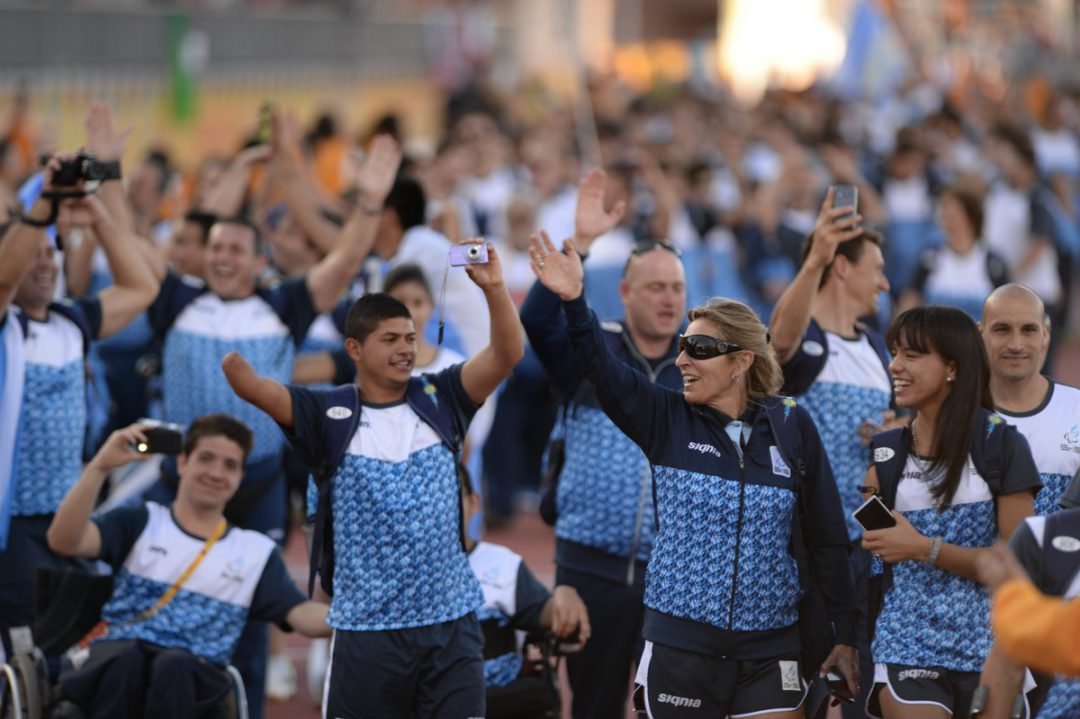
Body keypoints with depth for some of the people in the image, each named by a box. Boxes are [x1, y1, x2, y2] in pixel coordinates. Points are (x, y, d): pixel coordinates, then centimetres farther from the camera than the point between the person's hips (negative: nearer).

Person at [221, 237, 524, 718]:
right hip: (366, 628, -2)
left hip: (450, 621, 2)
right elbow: (250, 386, -13)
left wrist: (494, 289, -23)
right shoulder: (329, 416, -2)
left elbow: (507, 355, -6)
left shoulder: (440, 400, 4)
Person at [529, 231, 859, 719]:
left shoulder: (792, 426, 0)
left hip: (770, 652, 0)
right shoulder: (667, 421, 1)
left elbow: (826, 538, 5)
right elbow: (601, 367, -15)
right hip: (679, 646, 0)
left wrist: (844, 633, 6)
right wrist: (573, 302, -32)